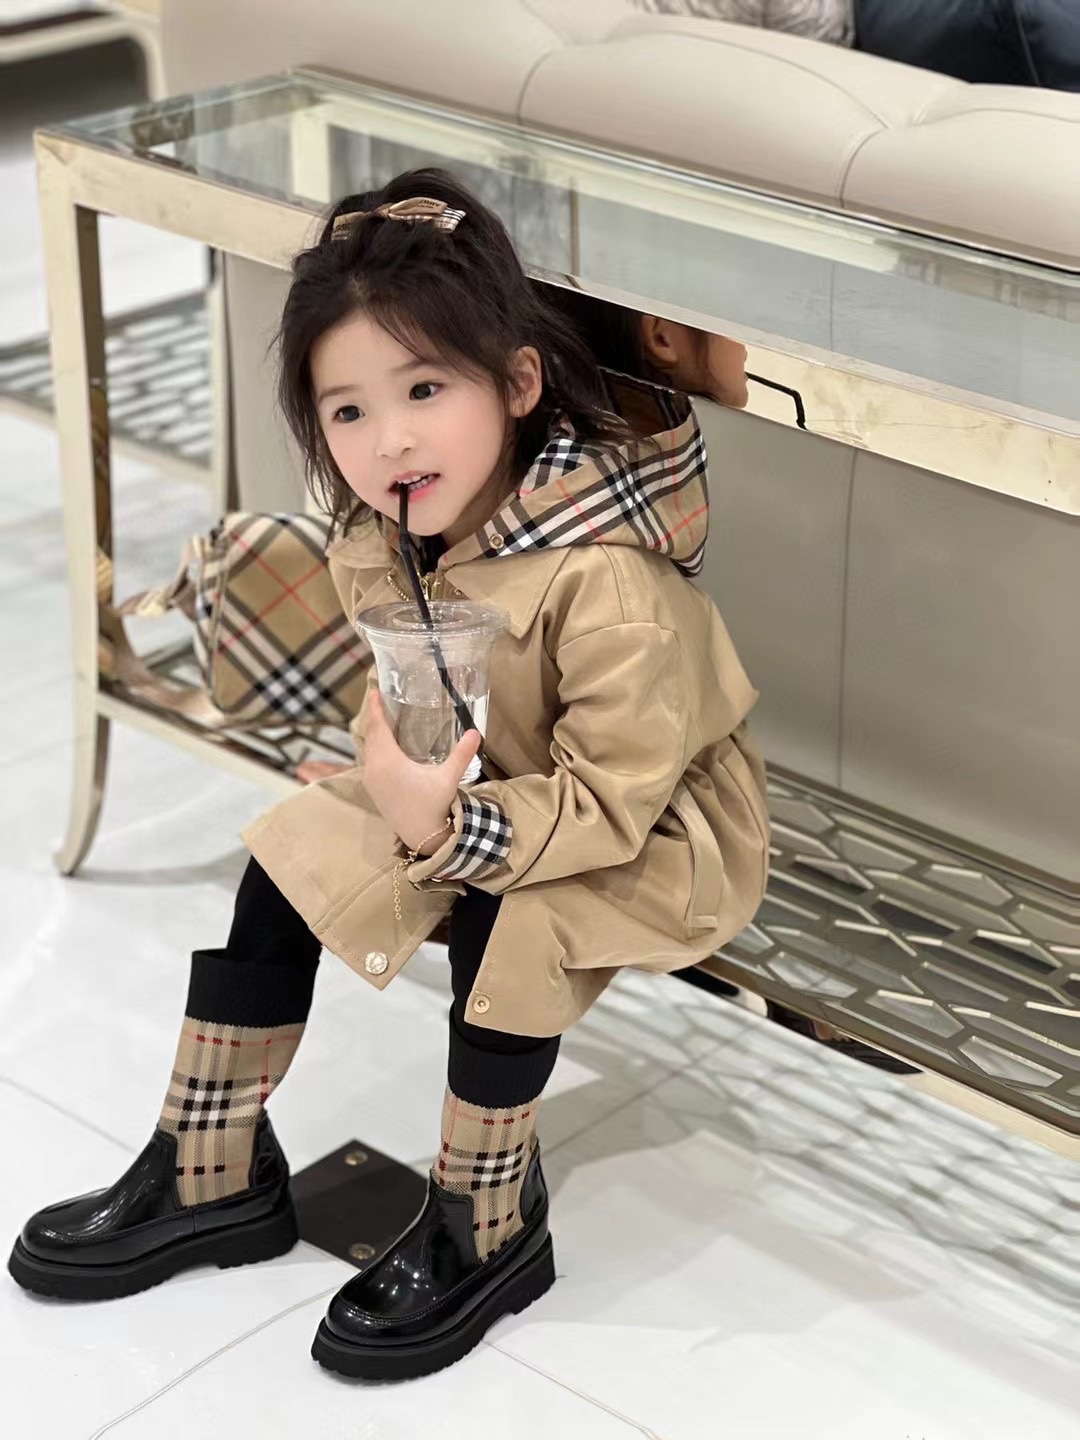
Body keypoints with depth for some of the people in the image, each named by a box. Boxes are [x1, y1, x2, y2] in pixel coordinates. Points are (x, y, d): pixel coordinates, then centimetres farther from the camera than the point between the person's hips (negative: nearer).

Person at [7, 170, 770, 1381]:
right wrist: (398, 778, -15)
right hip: (475, 784, 8)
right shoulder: (385, 529, -12)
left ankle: (485, 1230, -10)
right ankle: (211, 1177, 9)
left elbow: (611, 801, -33)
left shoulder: (607, 581, -35)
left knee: (506, 927, -32)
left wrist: (451, 829, -46)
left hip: (654, 828, -7)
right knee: (288, 859, -4)